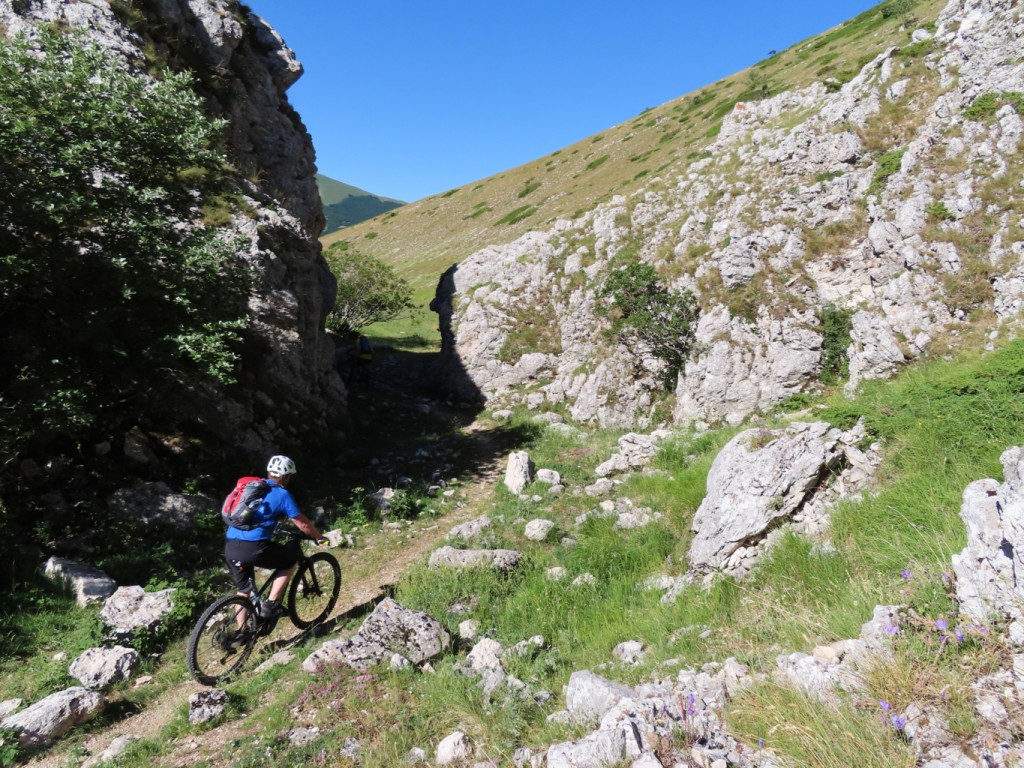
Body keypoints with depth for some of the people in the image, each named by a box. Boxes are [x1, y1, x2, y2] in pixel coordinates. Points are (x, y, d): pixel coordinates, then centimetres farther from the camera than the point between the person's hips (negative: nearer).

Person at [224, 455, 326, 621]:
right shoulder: (282, 494, 0)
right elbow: (303, 524, 3)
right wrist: (320, 537, 19)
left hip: (230, 547, 7)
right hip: (253, 548, -7)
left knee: (243, 589, 23)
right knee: (289, 561, 17)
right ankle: (270, 604, 8)